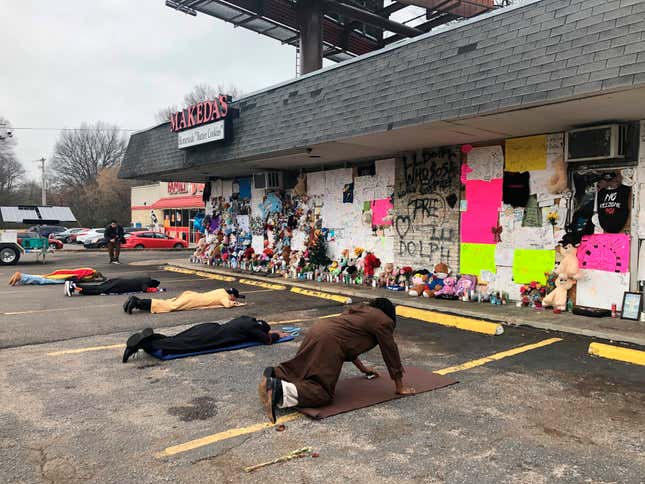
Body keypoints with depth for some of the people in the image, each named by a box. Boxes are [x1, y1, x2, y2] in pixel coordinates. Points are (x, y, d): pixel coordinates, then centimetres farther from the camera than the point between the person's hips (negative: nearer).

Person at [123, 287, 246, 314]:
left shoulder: (222, 291, 23)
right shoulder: (225, 297, -2)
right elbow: (227, 304, -21)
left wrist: (233, 302, 34)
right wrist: (237, 304, -2)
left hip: (191, 295, 8)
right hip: (192, 300, -8)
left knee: (167, 303, 2)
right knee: (169, 306, -19)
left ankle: (136, 300, -6)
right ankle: (137, 303, -29)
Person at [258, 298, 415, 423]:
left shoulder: (359, 309, 30)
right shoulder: (383, 321, 7)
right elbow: (391, 354, 10)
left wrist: (362, 368, 46)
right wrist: (400, 387, 19)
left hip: (317, 329, 9)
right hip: (328, 341, -9)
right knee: (322, 392, -8)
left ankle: (274, 374, 2)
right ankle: (280, 390, -25)